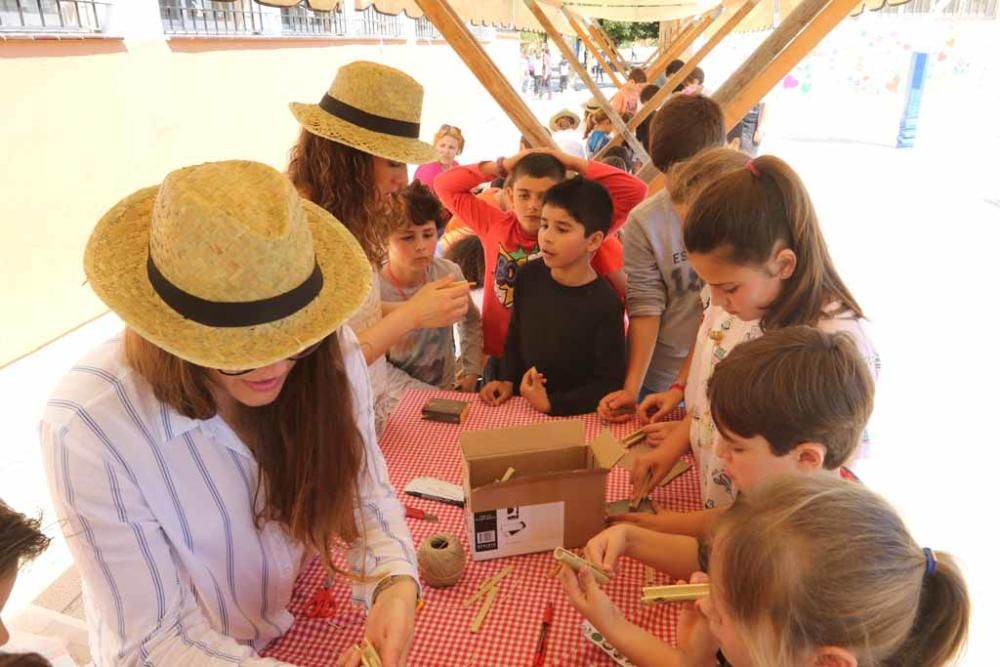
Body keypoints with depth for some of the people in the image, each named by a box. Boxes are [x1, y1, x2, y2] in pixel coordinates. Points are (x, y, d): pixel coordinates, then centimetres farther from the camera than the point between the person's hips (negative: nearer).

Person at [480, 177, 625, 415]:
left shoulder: (605, 305, -17)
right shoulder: (529, 276, -1)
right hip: (522, 405, 2)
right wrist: (507, 381, 1)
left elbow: (610, 383, -12)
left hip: (575, 415, -2)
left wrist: (551, 403, -18)